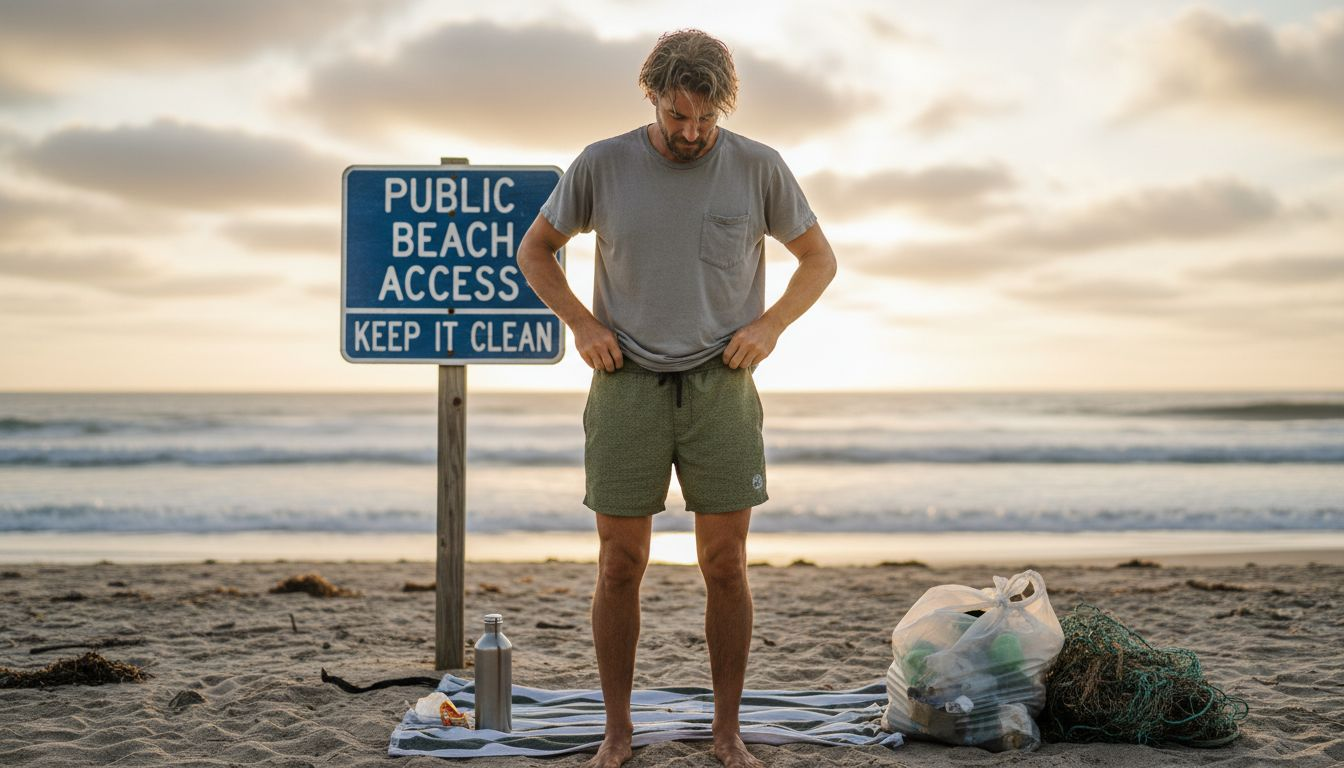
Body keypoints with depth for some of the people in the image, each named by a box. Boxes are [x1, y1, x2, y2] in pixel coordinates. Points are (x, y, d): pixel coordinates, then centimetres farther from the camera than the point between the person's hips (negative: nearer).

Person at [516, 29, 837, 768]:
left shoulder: (758, 168, -4)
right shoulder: (602, 165, -3)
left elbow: (819, 258, 9)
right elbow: (534, 249, 10)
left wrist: (768, 326, -6)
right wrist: (581, 325, -4)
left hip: (720, 390, 0)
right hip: (626, 390, 0)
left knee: (725, 565, 0)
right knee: (620, 566, 2)